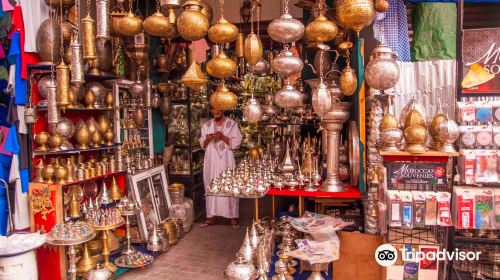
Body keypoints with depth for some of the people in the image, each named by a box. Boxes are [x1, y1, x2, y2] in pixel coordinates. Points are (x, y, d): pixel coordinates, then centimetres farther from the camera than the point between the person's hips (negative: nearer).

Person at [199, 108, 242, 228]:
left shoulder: (232, 124, -2)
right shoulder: (206, 125, 8)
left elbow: (236, 143, -6)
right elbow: (202, 144, 9)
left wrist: (223, 137, -19)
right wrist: (207, 139, -13)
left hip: (226, 160, -3)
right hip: (211, 161, 3)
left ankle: (233, 216, 7)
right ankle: (211, 216, 12)